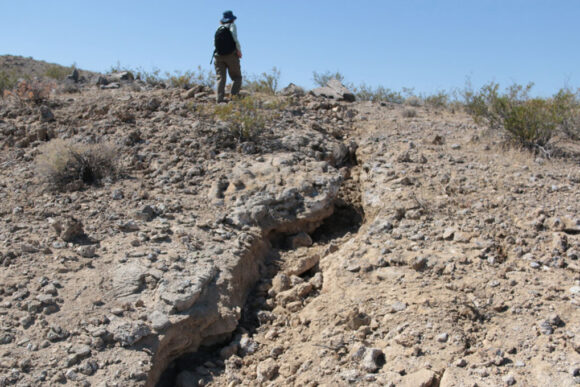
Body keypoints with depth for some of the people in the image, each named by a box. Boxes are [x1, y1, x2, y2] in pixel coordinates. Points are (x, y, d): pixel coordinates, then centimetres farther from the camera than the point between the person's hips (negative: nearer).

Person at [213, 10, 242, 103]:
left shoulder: (218, 29, 14)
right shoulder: (232, 25, 4)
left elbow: (215, 43, 11)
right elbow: (235, 38, -11)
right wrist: (239, 50, -6)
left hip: (218, 56, 3)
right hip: (231, 55, -3)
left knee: (220, 77, -2)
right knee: (237, 77, 4)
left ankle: (220, 97, -16)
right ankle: (234, 95, -14)